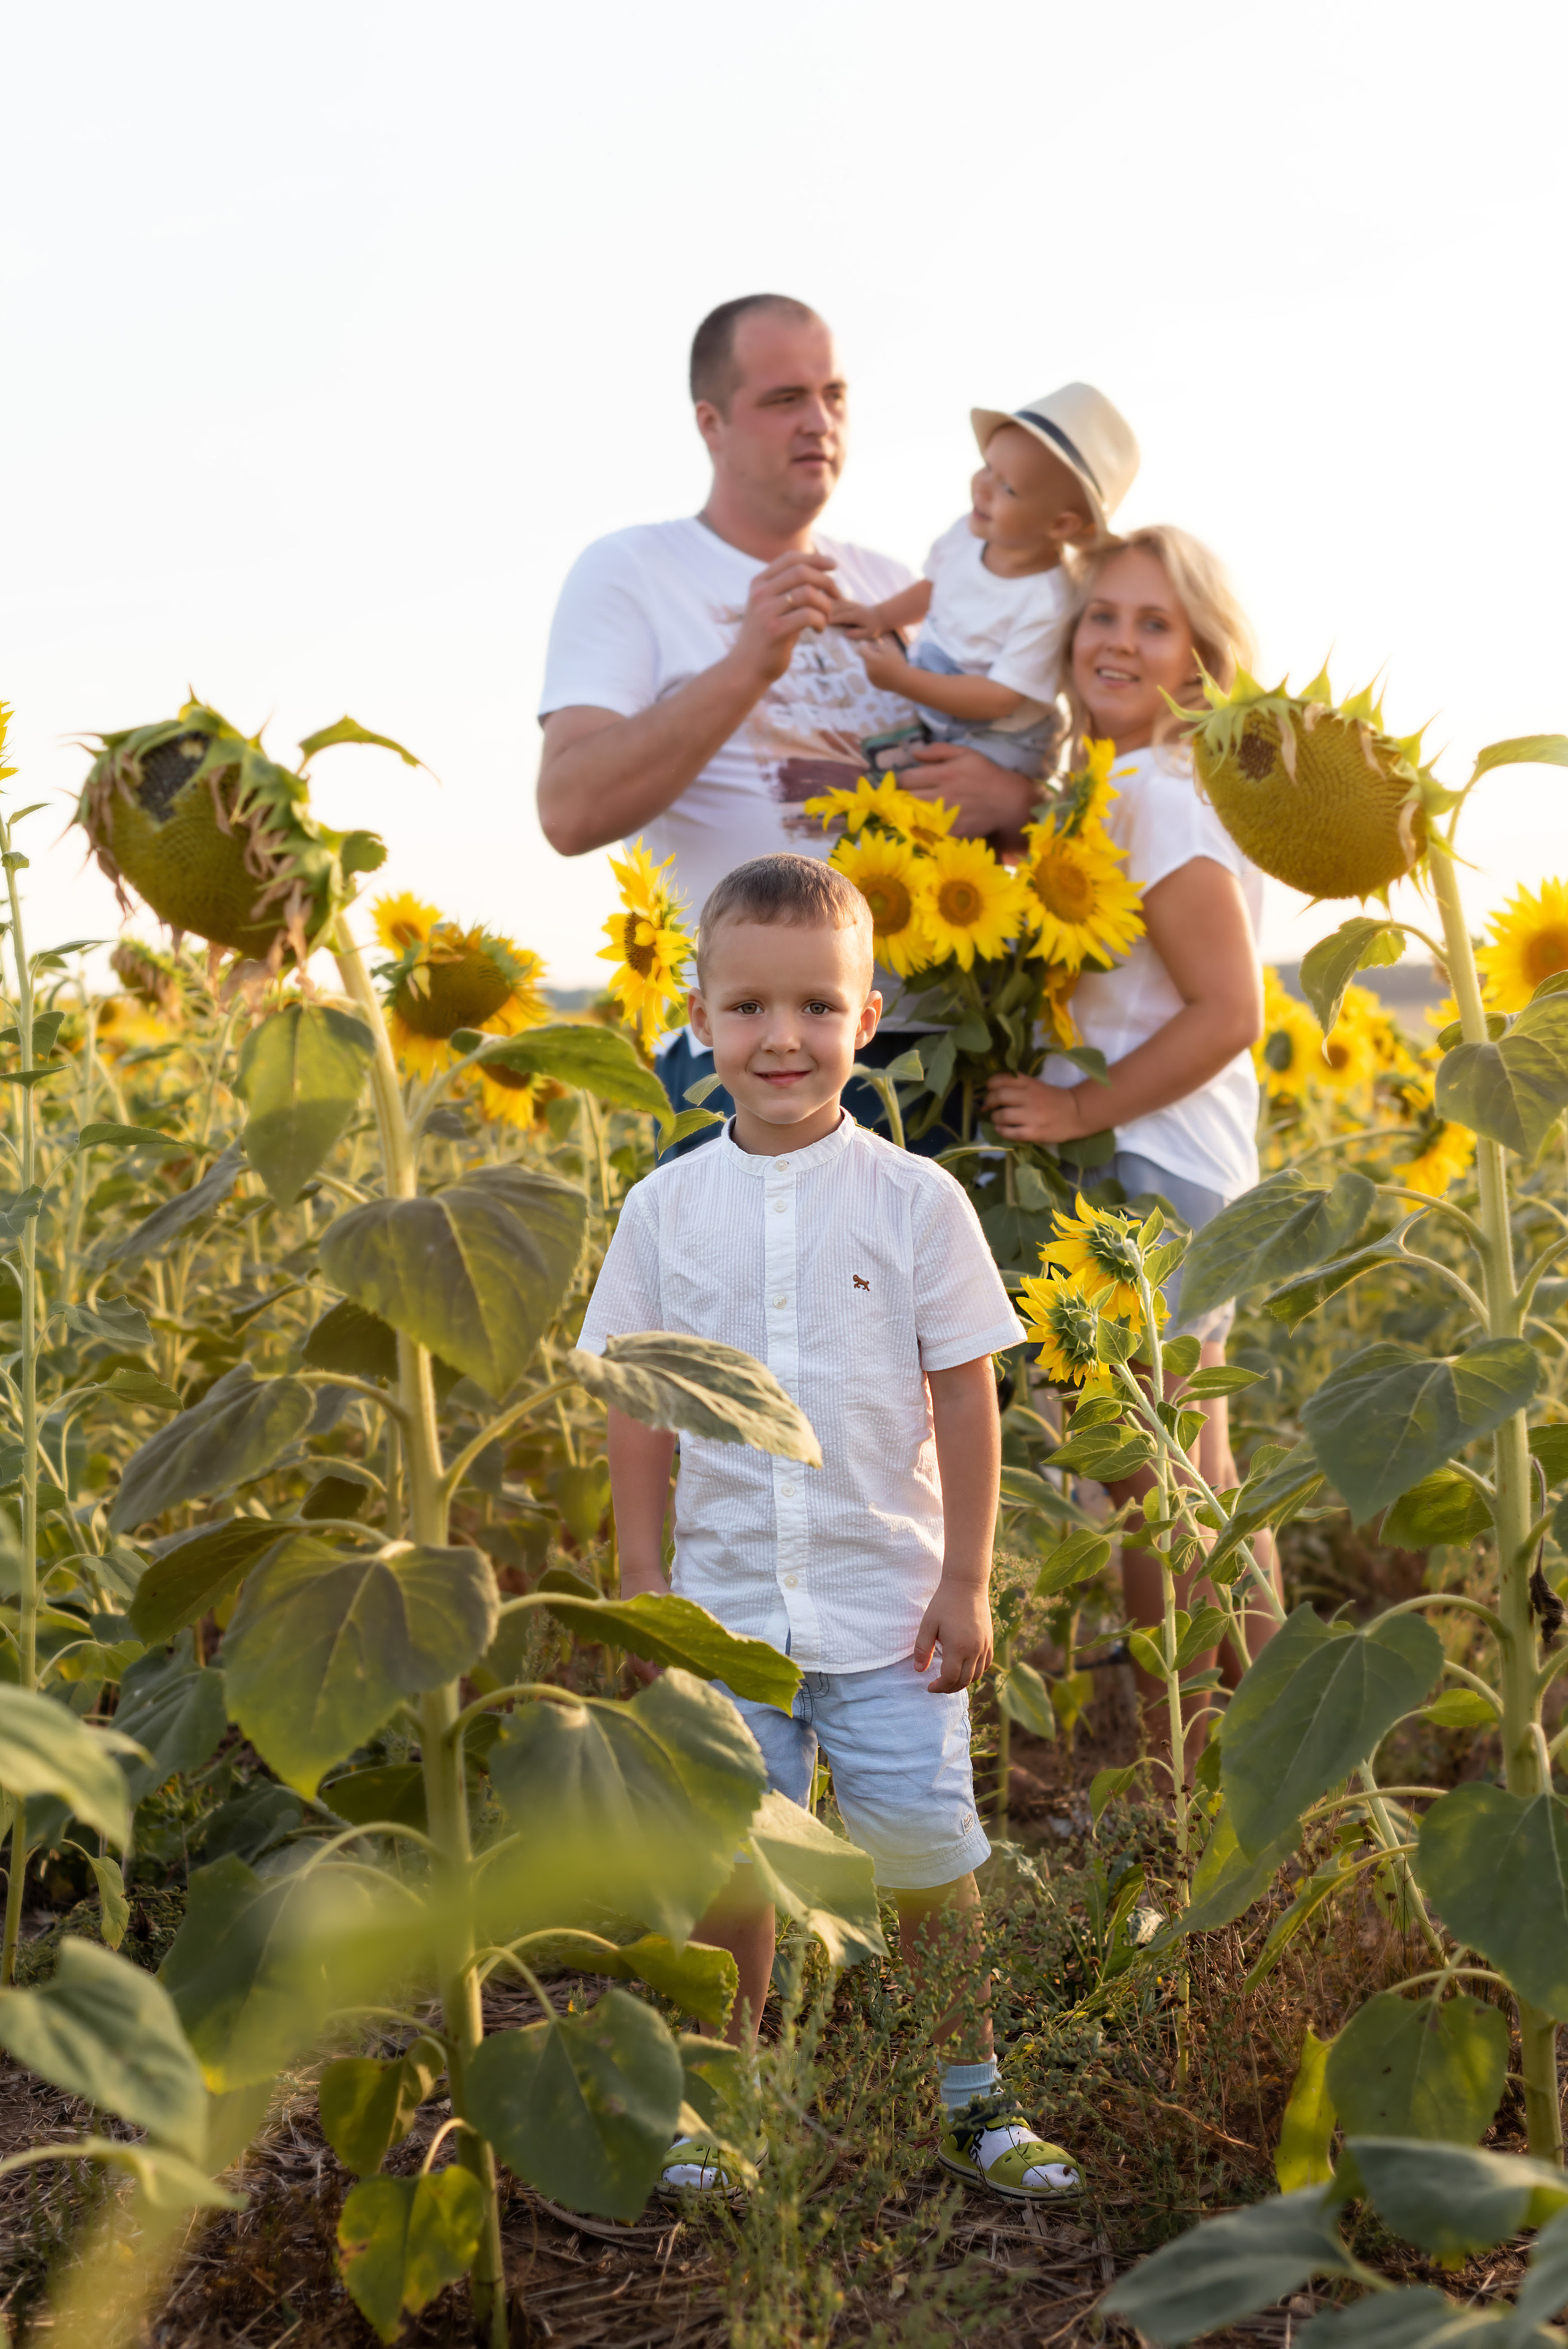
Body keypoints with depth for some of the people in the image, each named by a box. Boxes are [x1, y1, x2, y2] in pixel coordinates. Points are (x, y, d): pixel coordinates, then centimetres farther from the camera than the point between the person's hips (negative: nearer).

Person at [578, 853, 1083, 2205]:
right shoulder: (665, 1209, 1)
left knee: (925, 1852, 2)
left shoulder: (914, 1199, -4)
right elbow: (639, 1407, 6)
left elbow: (964, 1394, -1)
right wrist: (641, 1581, 4)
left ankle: (975, 2102, 20)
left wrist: (967, 1581, -4)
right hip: (726, 1605, 2)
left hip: (888, 1602, -1)